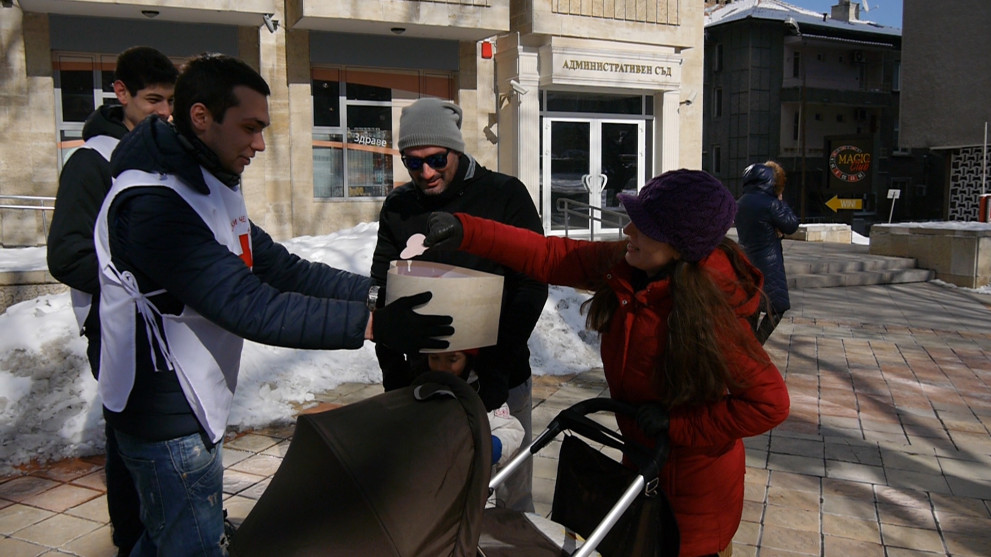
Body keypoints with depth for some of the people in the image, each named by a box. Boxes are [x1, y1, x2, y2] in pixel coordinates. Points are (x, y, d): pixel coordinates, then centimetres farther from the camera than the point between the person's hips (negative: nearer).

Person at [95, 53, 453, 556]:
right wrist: (371, 324, -34)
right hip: (168, 421, -10)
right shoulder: (152, 203, -25)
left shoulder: (210, 188, 8)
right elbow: (249, 307, -31)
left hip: (189, 409, 10)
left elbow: (280, 268, 3)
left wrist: (378, 292, -7)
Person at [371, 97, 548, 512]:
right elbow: (382, 291, 8)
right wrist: (394, 373, -1)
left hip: (500, 379, -2)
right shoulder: (398, 207, 5)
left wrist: (496, 367, -16)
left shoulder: (505, 195, -5)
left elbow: (532, 285, -8)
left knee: (513, 499, 7)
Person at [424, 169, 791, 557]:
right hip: (642, 461, 7)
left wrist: (677, 424, -25)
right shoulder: (621, 266, -14)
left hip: (695, 482, -7)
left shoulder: (709, 312, -32)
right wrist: (465, 232, -19)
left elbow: (770, 402, -26)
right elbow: (550, 257, -11)